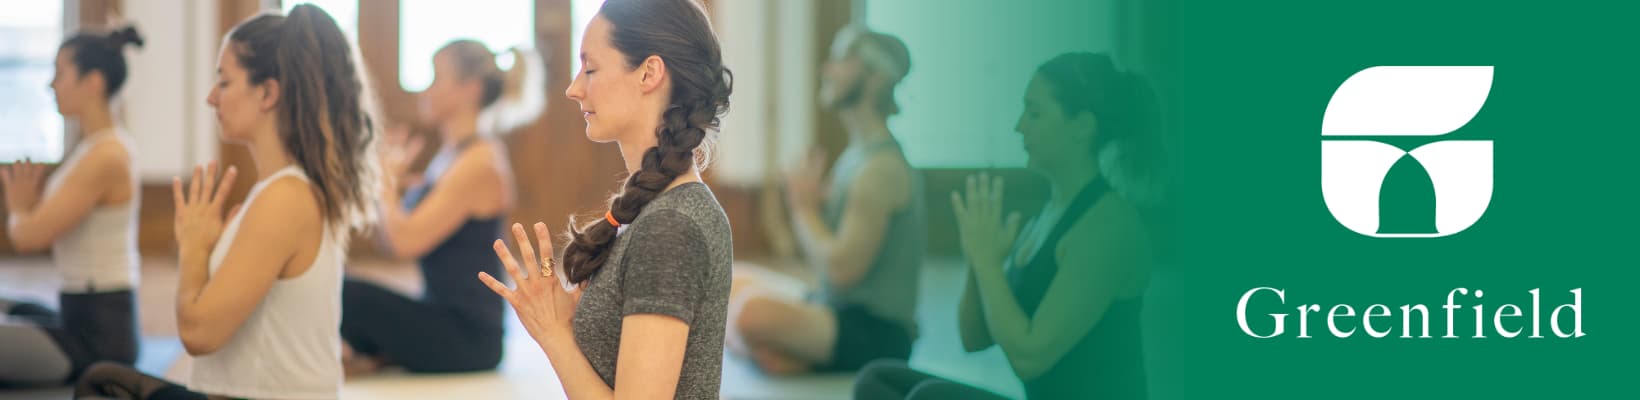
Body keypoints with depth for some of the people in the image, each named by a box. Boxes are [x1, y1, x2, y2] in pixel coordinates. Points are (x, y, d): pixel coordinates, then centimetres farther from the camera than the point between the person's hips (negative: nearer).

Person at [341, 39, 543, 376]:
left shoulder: (479, 164, -15)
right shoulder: (450, 155, 14)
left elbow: (406, 241, -22)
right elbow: (393, 240, 14)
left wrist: (387, 180, -7)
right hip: (442, 319, 9)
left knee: (348, 294, -25)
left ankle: (378, 358, -2)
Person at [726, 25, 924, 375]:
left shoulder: (882, 166, -17)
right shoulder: (854, 156, 14)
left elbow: (840, 268, -22)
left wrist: (805, 210, -7)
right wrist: (805, 206, 1)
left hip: (877, 333, -10)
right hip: (838, 314, 10)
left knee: (754, 311, -33)